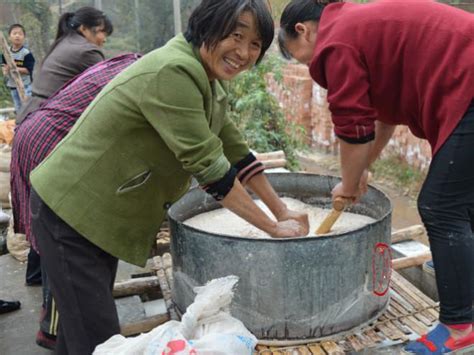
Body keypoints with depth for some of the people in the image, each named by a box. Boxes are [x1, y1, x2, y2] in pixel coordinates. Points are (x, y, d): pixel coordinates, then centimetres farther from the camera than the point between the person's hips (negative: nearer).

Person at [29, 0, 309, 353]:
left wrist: (283, 212, 5)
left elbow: (236, 152, 7)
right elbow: (208, 166, -28)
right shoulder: (171, 72, -27)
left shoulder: (209, 81, 4)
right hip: (70, 212, -9)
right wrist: (273, 228, -20)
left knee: (82, 326, 21)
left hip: (103, 214, 9)